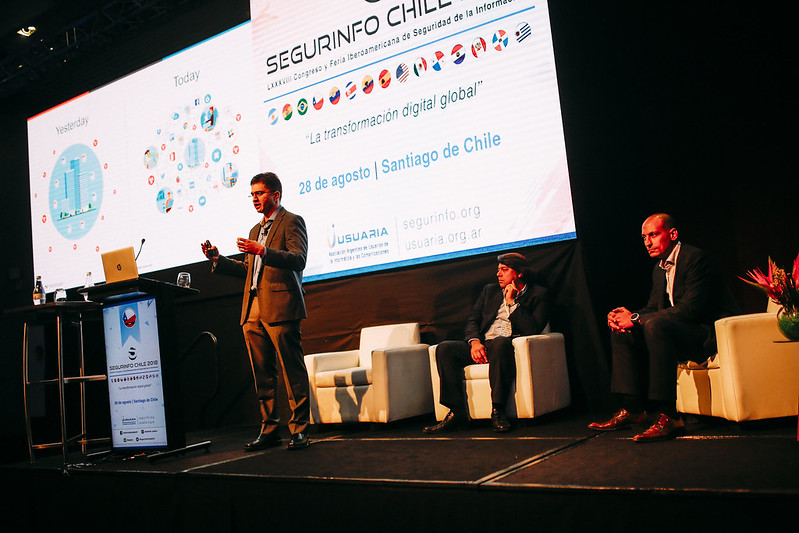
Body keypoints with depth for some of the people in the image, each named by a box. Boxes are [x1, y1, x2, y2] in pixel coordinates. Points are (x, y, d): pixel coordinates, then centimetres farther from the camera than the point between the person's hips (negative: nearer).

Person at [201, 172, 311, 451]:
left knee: (293, 371, -5)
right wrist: (218, 260, 14)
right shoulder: (255, 229, 26)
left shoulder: (291, 222, 1)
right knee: (263, 374, 9)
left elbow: (298, 260, -14)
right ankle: (269, 430, 16)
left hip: (280, 308, -8)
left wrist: (263, 251, -24)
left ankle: (299, 430, 1)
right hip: (253, 312, 8)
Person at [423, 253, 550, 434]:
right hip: (483, 344, 5)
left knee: (500, 343, -40)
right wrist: (474, 342, -6)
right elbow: (472, 320, 15)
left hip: (508, 344, -5)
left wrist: (512, 302, -6)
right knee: (444, 348, -20)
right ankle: (456, 411, -22)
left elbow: (534, 329, -6)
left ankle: (497, 410, -34)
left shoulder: (538, 294, 9)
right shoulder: (490, 290, 23)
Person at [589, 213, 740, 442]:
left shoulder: (695, 258, -16)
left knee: (655, 325, -35)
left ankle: (668, 416, -33)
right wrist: (627, 315, -10)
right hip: (683, 334, 9)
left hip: (712, 332, -9)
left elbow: (689, 310, -26)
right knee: (622, 332, -1)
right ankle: (632, 410, -4)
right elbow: (653, 308, 13)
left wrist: (636, 319, -25)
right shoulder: (660, 268, 12)